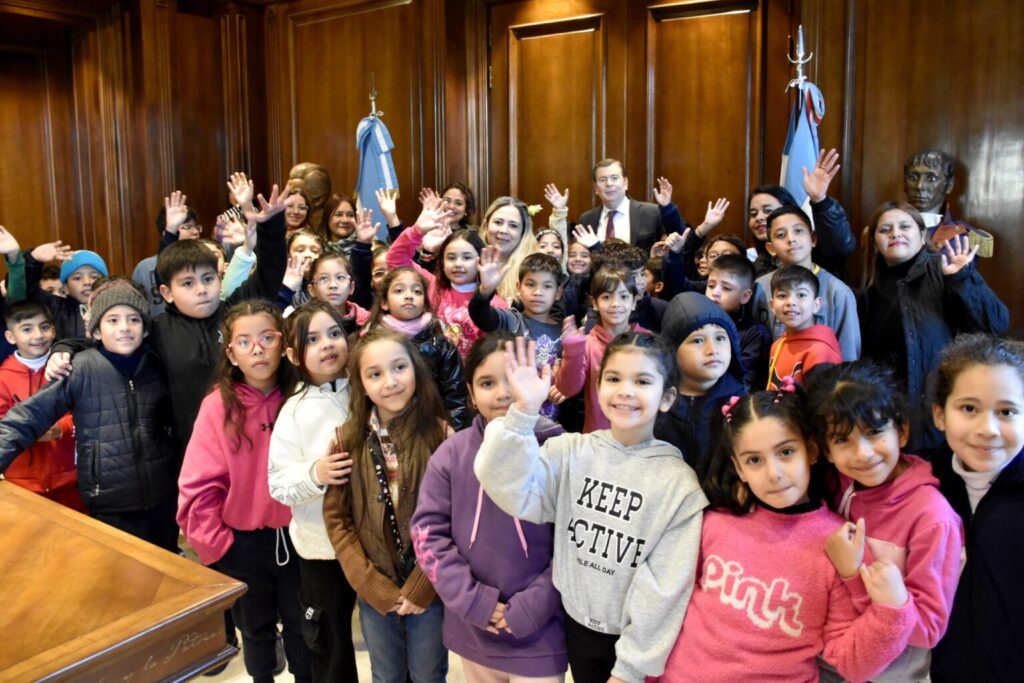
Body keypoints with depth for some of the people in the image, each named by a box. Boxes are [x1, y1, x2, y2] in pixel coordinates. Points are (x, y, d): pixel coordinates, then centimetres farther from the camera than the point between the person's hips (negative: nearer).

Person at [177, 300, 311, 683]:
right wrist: (215, 544, -11)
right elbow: (198, 487, -11)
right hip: (243, 541, 0)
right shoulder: (218, 406, -12)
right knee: (255, 627, 21)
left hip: (296, 536, 1)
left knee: (301, 625, 18)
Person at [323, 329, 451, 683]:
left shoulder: (441, 434, -13)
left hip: (430, 588, -2)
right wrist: (374, 586, -9)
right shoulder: (348, 440, -6)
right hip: (374, 591, 2)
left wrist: (421, 587, -12)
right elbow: (336, 518, -3)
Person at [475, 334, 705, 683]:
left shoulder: (679, 481, -13)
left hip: (637, 638, -2)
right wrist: (523, 411, -33)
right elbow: (514, 494, -23)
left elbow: (665, 587, -12)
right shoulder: (571, 452, -8)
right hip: (578, 626, 2)